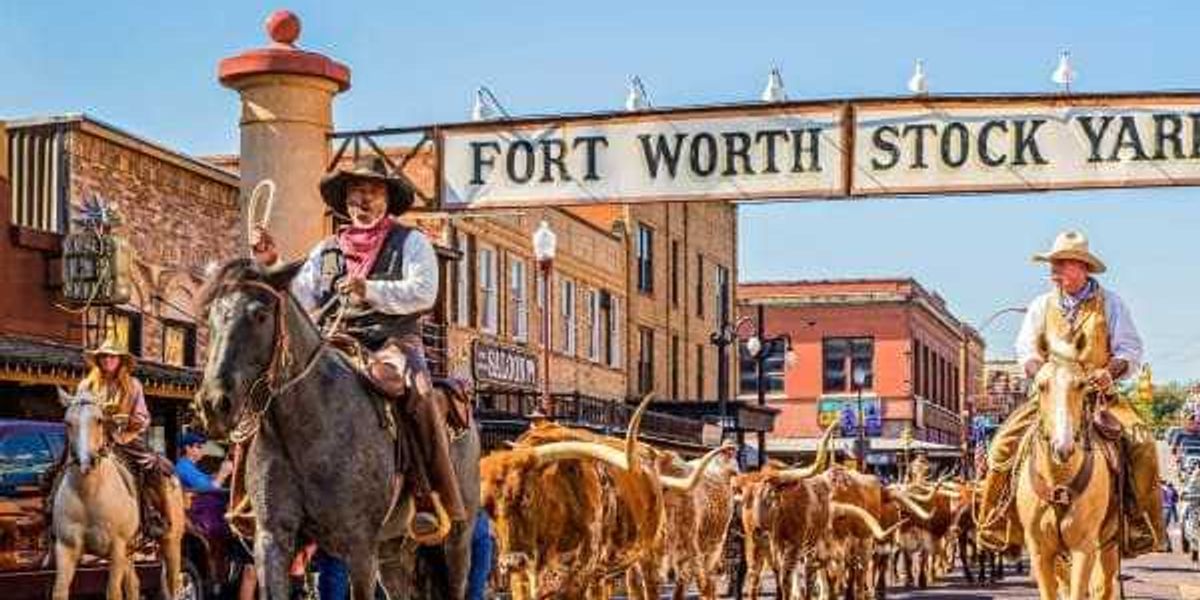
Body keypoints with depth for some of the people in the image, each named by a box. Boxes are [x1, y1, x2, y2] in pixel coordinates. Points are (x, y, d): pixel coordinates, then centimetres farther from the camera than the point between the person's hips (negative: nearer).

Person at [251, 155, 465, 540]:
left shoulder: (411, 242, 11)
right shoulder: (326, 251, 23)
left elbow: (423, 292, -6)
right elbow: (299, 300, 15)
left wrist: (371, 291, -17)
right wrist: (271, 265, 2)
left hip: (392, 344, -4)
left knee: (415, 392, -36)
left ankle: (430, 498, -32)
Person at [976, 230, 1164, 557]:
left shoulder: (1110, 303, 5)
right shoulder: (1042, 305, 11)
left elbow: (1131, 350, 3)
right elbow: (1026, 349, 9)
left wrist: (1110, 371, -17)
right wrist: (1041, 373, -12)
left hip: (1099, 393, -1)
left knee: (1142, 444, -25)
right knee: (1004, 443, -19)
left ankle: (1142, 524, -13)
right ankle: (996, 524, -9)